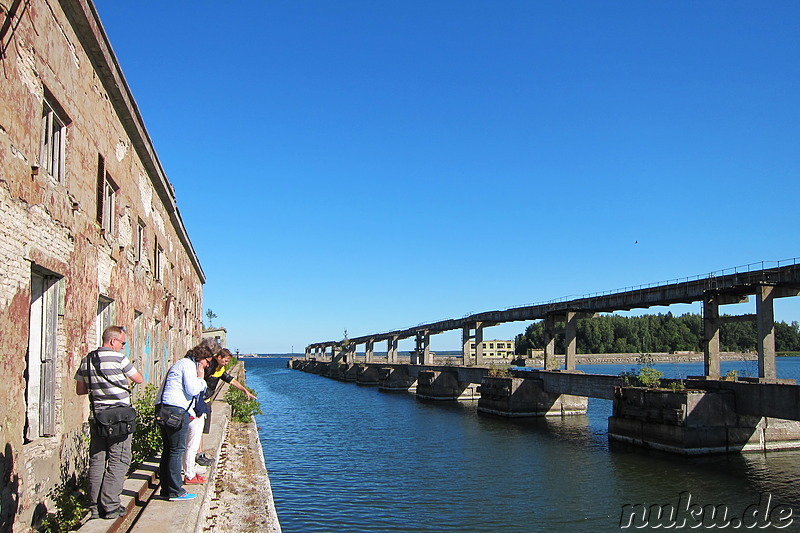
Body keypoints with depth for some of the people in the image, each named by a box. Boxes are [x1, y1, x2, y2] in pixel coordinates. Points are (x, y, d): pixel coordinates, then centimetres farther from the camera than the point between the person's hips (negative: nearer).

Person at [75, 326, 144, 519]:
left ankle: (95, 507, 14)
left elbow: (80, 390, 15)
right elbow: (139, 380, 0)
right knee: (118, 462, 0)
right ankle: (110, 507, 0)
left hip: (96, 416, 6)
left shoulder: (86, 360, 8)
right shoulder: (119, 358, -11)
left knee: (96, 461, 10)